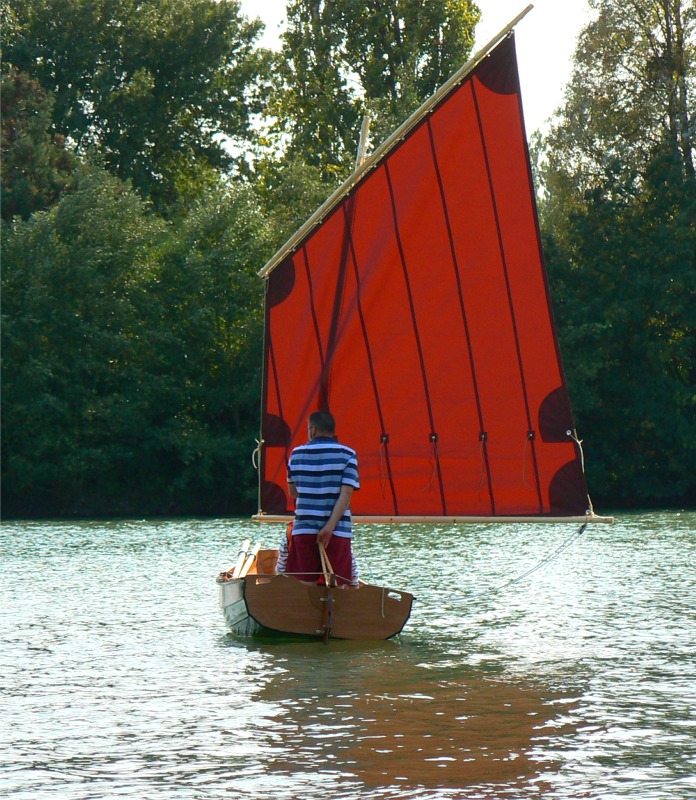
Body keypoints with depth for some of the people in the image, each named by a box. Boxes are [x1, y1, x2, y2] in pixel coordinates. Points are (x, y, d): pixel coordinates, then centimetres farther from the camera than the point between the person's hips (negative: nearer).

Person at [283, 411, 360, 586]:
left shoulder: (297, 453, 6)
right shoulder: (347, 454, -1)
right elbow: (346, 494, -11)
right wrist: (330, 527, -15)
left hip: (304, 530, 2)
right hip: (337, 531, -2)